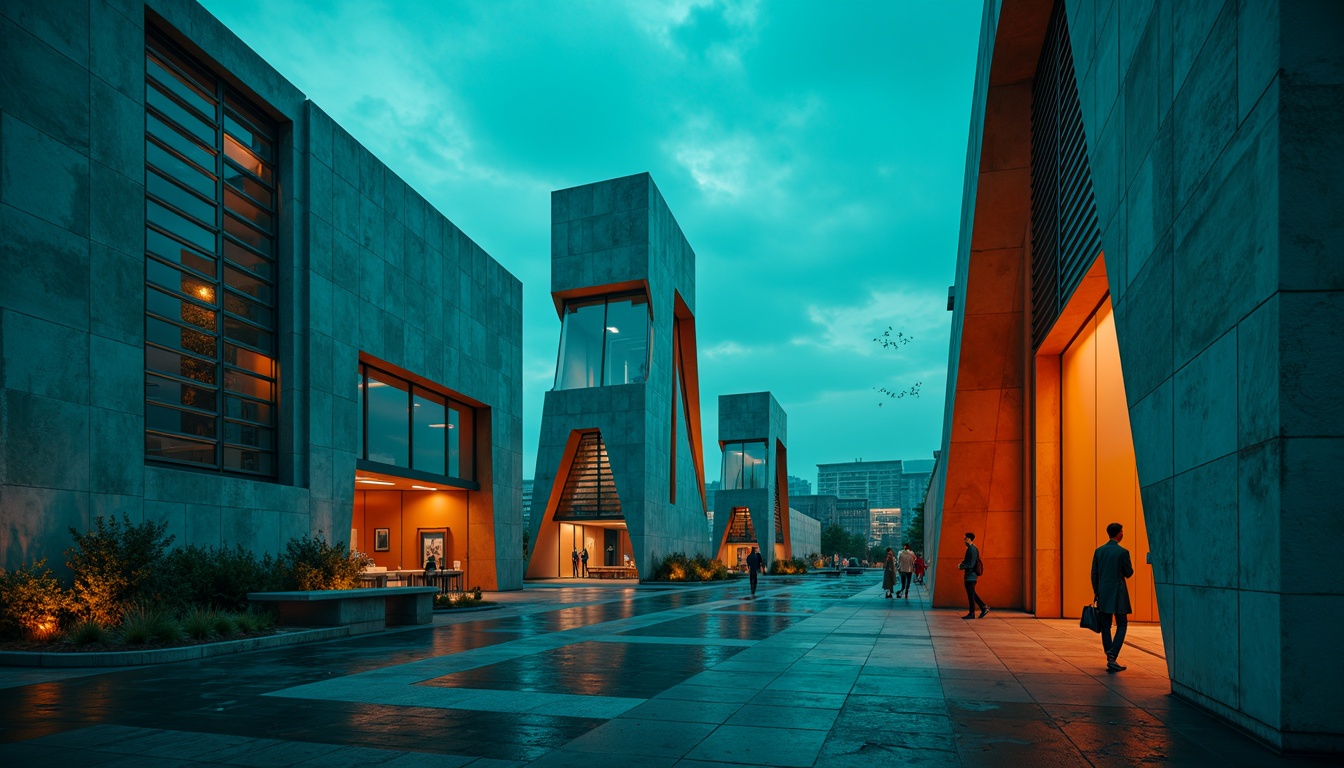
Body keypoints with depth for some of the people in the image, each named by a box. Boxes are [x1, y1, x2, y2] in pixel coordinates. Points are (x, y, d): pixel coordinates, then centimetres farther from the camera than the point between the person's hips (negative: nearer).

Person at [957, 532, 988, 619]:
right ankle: (984, 608, 18)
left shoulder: (972, 550, -18)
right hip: (970, 576, 10)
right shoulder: (970, 549, 12)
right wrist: (962, 564, 3)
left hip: (971, 576, -10)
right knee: (971, 594, 15)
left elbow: (971, 564, -22)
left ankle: (971, 614, 4)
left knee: (971, 595, -2)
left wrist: (961, 567, -16)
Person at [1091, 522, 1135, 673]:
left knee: (1105, 626, 8)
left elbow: (1094, 574, 7)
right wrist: (1129, 568, 19)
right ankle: (1112, 655, -14)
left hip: (1103, 593, 4)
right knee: (1122, 625, 3)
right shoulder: (1122, 552, -10)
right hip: (1118, 594, -4)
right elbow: (1128, 573, -3)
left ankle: (1111, 660, 11)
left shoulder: (1098, 551, 5)